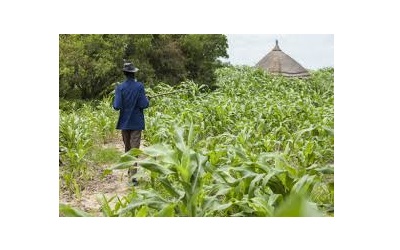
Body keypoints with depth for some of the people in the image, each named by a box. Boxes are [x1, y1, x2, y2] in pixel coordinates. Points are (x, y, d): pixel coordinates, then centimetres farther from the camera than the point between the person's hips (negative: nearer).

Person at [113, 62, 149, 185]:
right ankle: (133, 173, -13)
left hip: (124, 122, 2)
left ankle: (130, 170, 30)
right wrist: (146, 99, 9)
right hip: (136, 122, -2)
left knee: (127, 147, 18)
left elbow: (117, 106, -12)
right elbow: (144, 105, -12)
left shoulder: (120, 87, -8)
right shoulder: (140, 86, -10)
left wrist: (115, 102, 9)